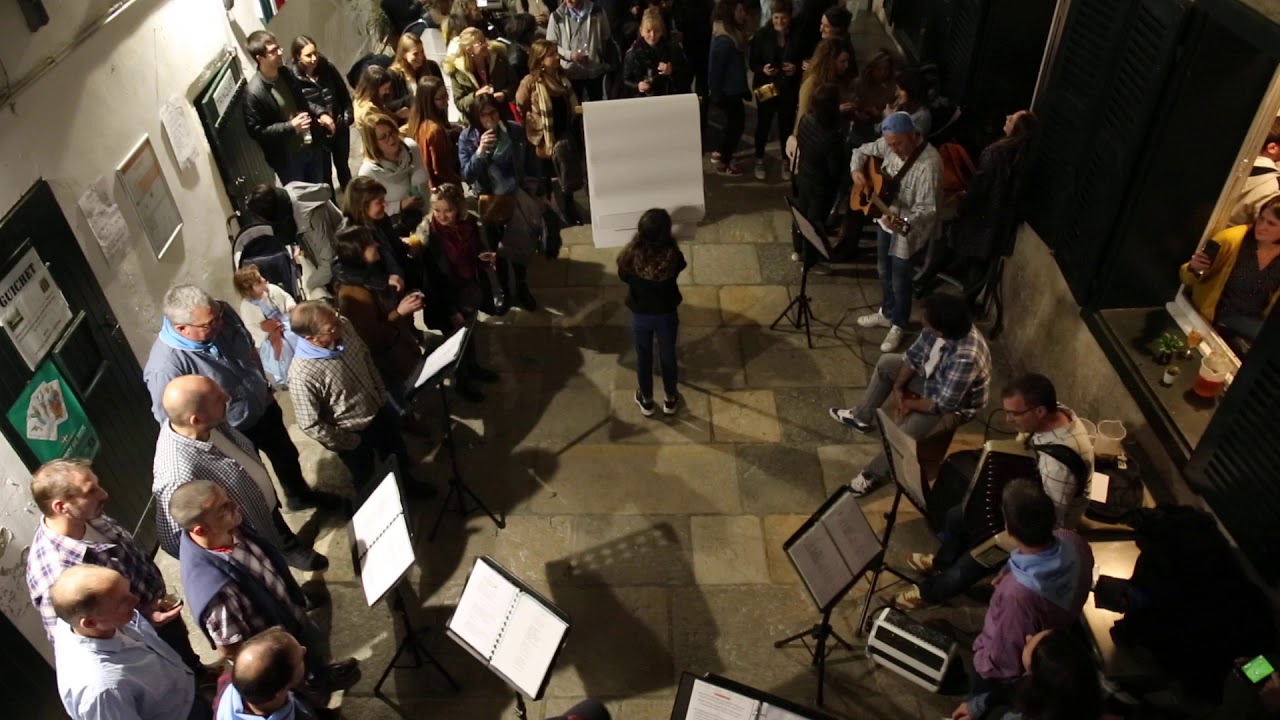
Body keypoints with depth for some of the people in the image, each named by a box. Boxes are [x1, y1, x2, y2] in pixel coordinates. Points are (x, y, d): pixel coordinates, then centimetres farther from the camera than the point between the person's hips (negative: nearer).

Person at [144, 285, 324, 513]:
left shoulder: (223, 314, -20)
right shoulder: (165, 368, -38)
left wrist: (265, 387, 10)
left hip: (265, 408, 6)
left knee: (286, 455, 30)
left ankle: (300, 495, 61)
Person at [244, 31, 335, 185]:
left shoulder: (285, 73, -2)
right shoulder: (254, 92, -24)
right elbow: (256, 131, -20)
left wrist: (320, 113, -4)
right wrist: (290, 126, -28)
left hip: (311, 146, 7)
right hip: (287, 157, -6)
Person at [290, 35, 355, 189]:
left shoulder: (327, 68, -5)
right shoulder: (293, 78, -18)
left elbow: (344, 94, 5)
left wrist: (348, 117, -1)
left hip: (340, 128, 4)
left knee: (343, 166, 21)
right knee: (324, 173, 11)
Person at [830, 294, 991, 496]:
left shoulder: (965, 358, -43)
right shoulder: (940, 329, -21)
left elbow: (943, 405, -34)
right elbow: (914, 355, -4)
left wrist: (909, 403, -19)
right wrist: (898, 388, -13)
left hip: (955, 407, -8)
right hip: (933, 378, 8)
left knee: (904, 432, -27)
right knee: (886, 362, 12)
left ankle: (873, 474, -1)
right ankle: (861, 416, 27)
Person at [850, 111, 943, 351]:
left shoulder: (929, 164, -31)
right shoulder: (890, 144, -9)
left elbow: (927, 209, -31)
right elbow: (862, 151, 9)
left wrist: (903, 222, -48)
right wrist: (857, 171, -11)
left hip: (909, 230, -7)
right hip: (886, 220, 7)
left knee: (900, 281, 8)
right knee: (883, 271, 23)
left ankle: (898, 325, 31)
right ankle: (886, 313, 45)